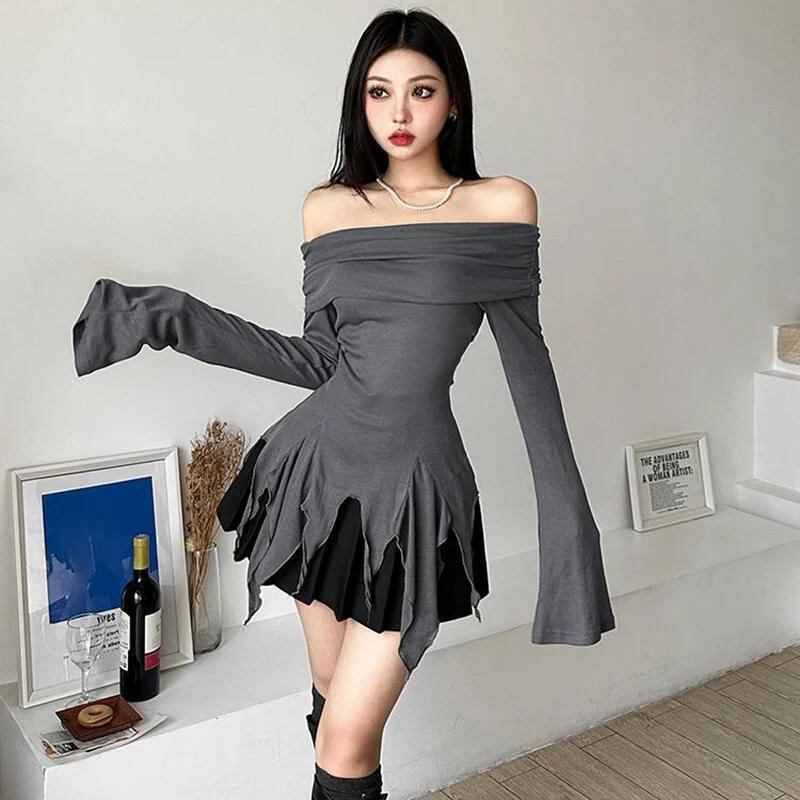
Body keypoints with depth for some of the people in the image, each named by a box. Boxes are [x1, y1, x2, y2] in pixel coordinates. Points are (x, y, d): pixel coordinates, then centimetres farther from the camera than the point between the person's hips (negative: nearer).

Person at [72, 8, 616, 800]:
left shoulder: (503, 204, -1)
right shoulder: (329, 207, 7)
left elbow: (525, 356, 0)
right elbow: (320, 360, 7)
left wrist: (566, 510, -2)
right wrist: (168, 317, 3)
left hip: (415, 482, -3)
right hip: (322, 465, 3)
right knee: (331, 699, 16)